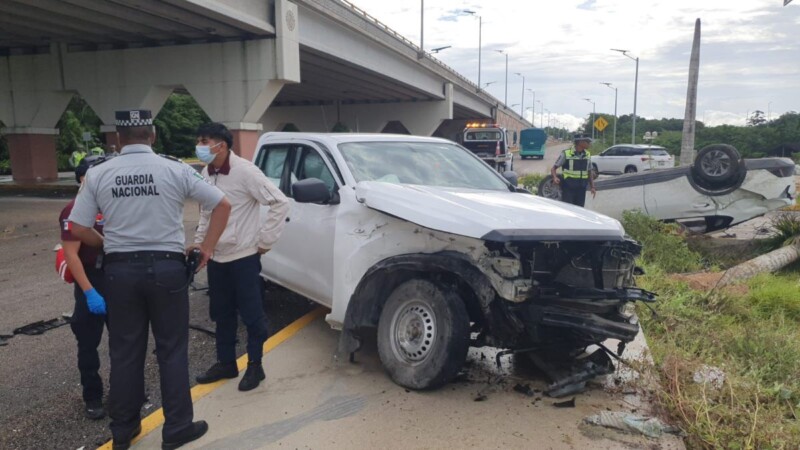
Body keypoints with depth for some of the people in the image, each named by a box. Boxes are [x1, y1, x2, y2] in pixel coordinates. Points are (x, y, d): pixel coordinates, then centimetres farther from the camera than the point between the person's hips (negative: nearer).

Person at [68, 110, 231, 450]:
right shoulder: (175, 170, -6)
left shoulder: (98, 174, -1)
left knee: (124, 352, 14)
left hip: (120, 269, 2)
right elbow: (222, 205, -4)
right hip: (166, 267, -2)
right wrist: (208, 247, 4)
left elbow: (78, 229, 1)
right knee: (172, 350, 8)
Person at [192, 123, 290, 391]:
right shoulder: (206, 174, 5)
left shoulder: (244, 171, -16)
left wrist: (264, 240, -14)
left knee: (251, 314, 4)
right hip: (216, 257, 7)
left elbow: (280, 203, -16)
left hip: (244, 257, -7)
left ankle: (254, 366, 19)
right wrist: (198, 241, 13)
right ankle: (226, 363, 31)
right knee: (221, 314, 16)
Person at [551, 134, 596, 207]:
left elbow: (589, 172, 16)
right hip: (568, 187, -5)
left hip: (581, 188, 5)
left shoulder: (587, 155, 8)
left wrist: (592, 187, 8)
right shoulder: (566, 153, -8)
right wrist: (555, 177, -25)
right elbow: (553, 168, -5)